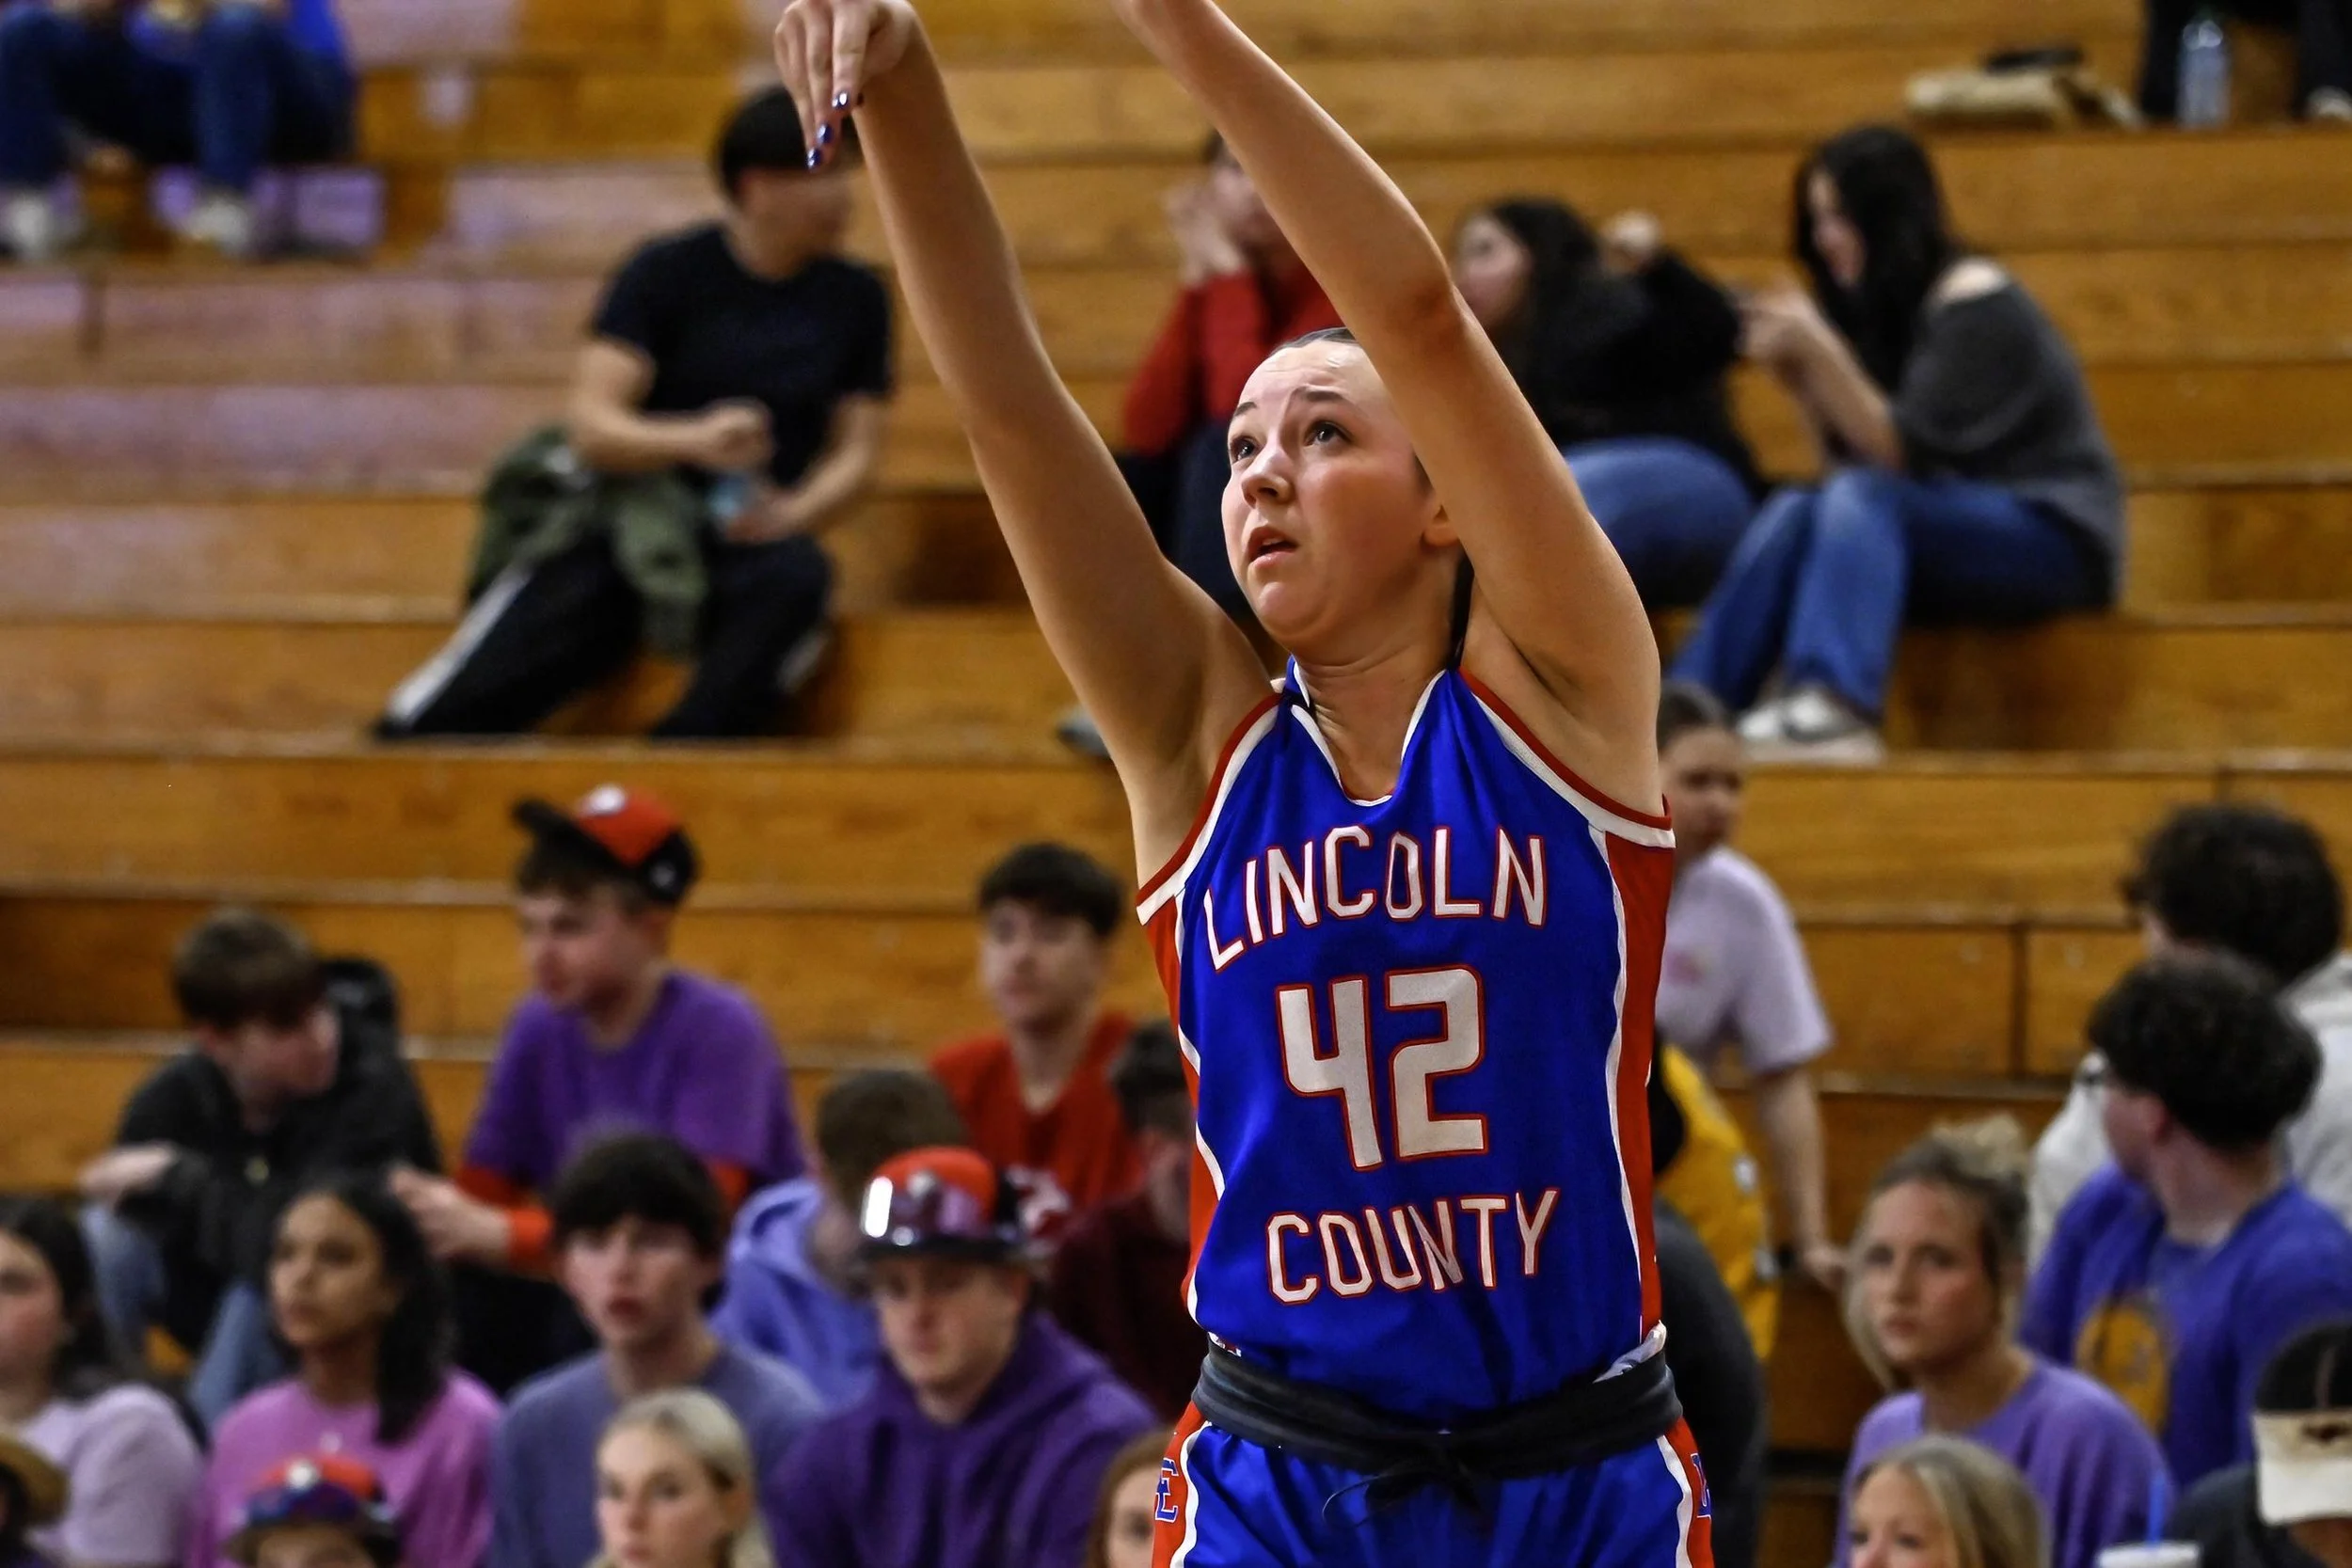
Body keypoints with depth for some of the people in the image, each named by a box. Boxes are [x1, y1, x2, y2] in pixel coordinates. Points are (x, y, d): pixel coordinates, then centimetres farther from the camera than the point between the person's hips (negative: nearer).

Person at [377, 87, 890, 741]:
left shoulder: (855, 298, 8)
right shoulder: (668, 273, -1)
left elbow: (857, 454, 8)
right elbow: (592, 422, -9)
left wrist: (789, 515, -15)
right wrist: (692, 439, -29)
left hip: (752, 538, 2)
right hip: (633, 512, -2)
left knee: (795, 580, -37)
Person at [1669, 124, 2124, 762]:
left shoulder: (1973, 303, -13)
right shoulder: (1882, 308, 11)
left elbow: (1907, 456, -20)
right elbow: (1854, 457, 7)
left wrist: (1822, 353, -27)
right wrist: (1795, 377, -7)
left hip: (2054, 537, -7)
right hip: (1956, 533, 7)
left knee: (1861, 501, -31)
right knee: (1793, 513, -17)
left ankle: (1837, 710, -49)